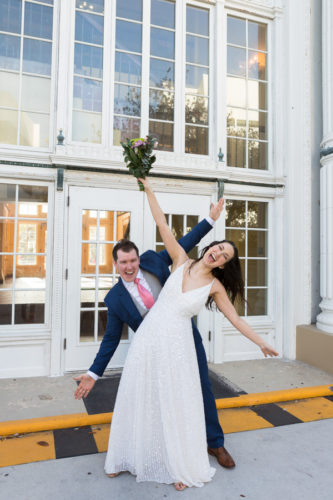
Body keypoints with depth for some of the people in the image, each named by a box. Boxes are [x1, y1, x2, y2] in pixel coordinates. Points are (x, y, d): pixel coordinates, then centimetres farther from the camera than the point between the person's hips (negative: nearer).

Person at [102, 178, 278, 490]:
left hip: (176, 344, -2)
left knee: (177, 403, 7)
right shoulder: (181, 260, 0)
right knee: (139, 398, 13)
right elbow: (161, 224, -1)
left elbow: (235, 319, 4)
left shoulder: (215, 286, -2)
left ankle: (183, 467, 30)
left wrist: (261, 343, 5)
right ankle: (129, 457, 35)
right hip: (148, 336, 2)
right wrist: (148, 189, 0)